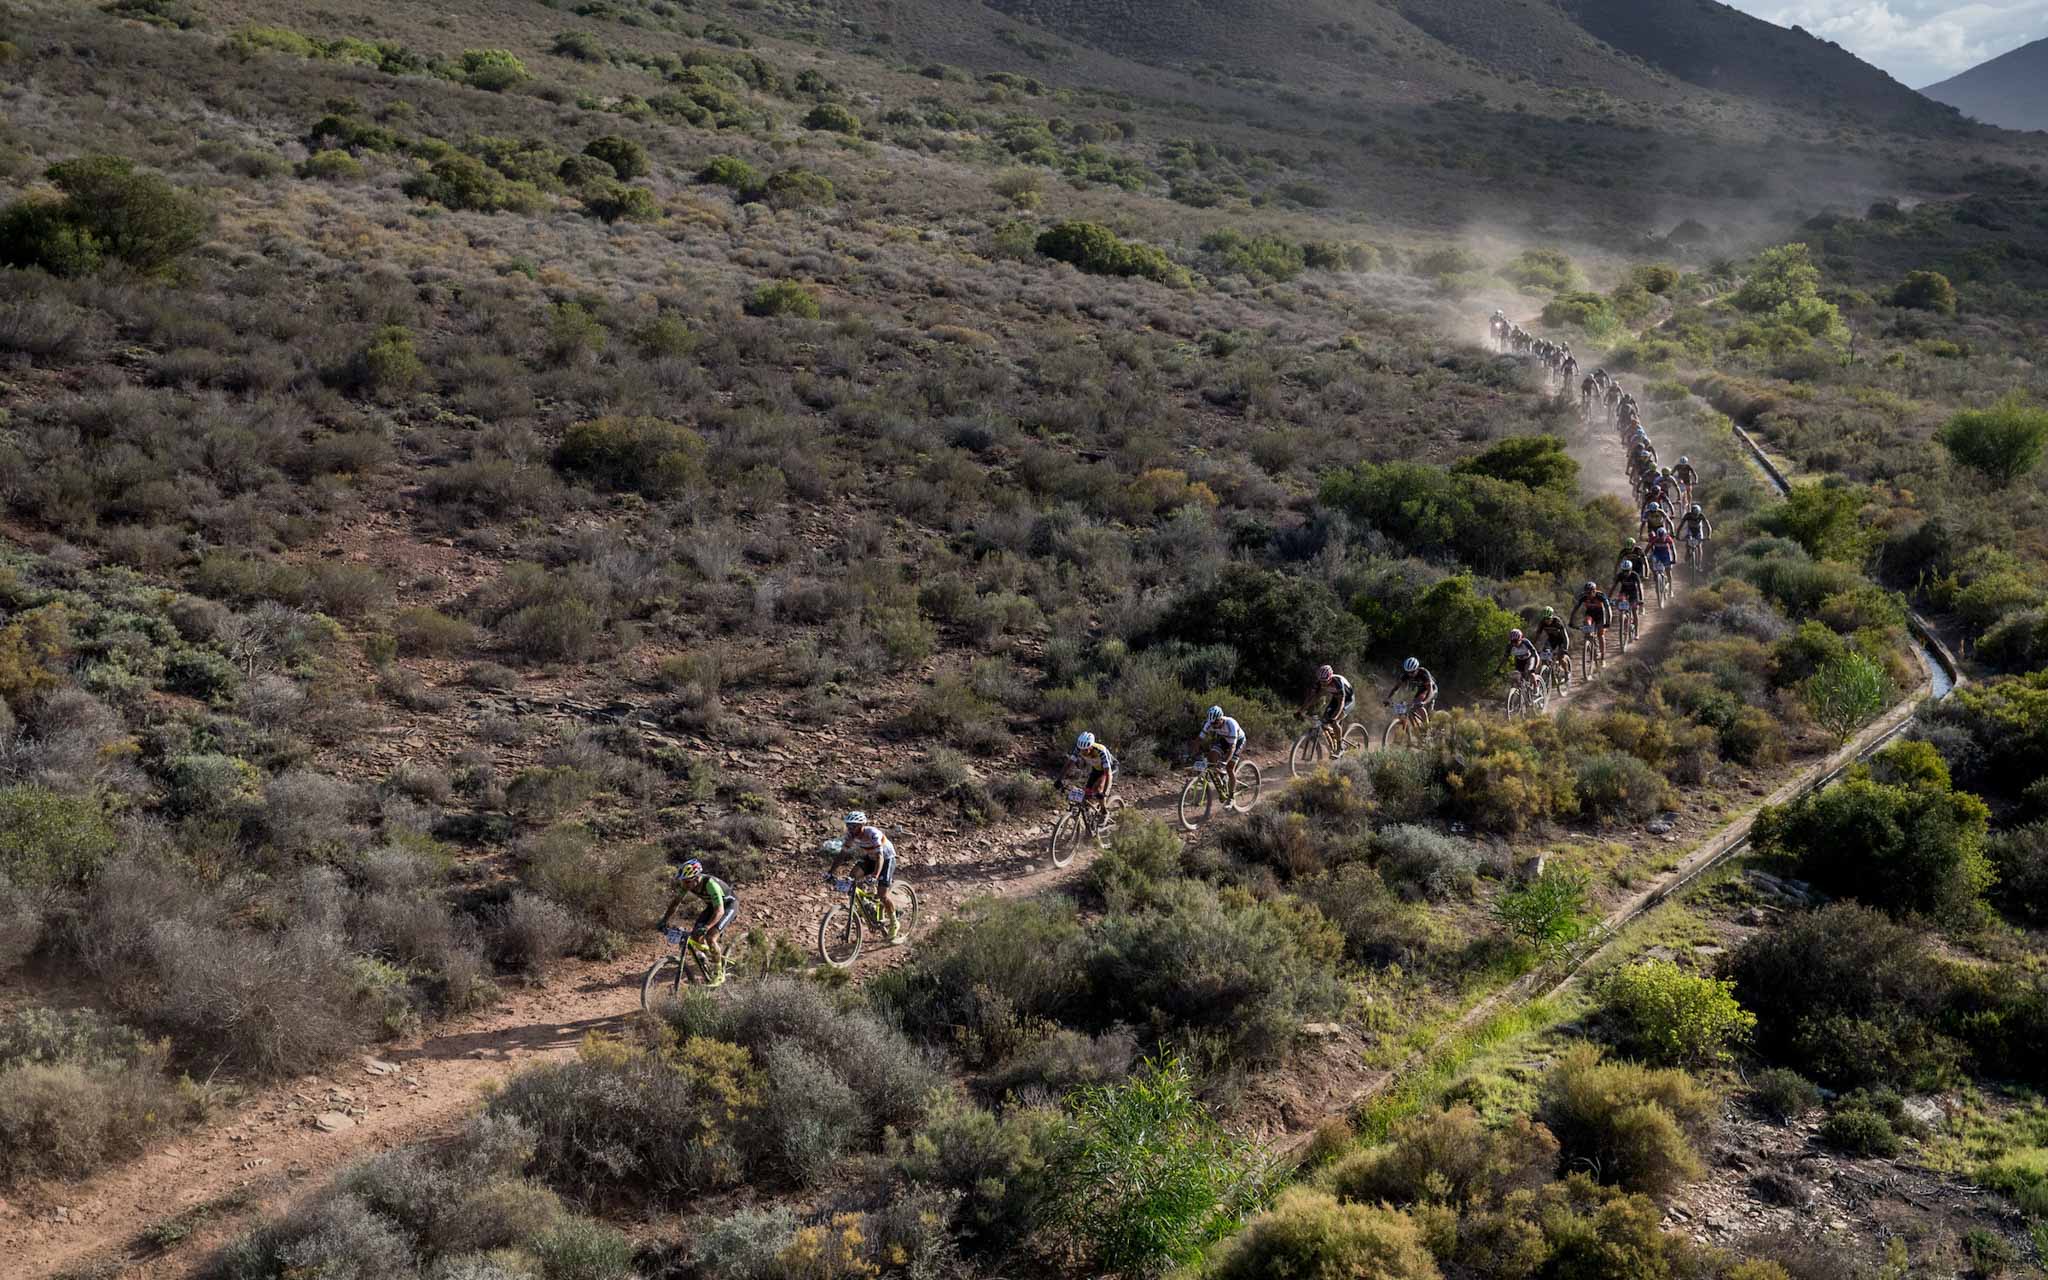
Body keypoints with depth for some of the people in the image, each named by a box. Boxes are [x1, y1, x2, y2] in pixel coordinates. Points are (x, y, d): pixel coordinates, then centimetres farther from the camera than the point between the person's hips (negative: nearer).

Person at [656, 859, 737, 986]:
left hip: (729, 905, -7)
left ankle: (720, 975, -9)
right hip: (712, 905, 7)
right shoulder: (686, 884, -18)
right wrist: (663, 921, -17)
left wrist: (705, 928, -53)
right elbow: (675, 903, -6)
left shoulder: (710, 884, -38)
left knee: (710, 937, -23)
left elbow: (719, 911, -42)